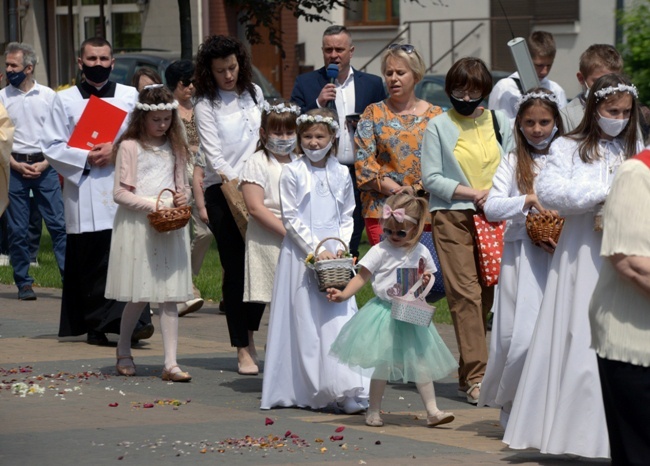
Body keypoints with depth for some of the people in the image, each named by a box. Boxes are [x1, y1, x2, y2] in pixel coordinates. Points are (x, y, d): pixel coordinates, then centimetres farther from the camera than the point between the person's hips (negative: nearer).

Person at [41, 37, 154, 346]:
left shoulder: (130, 97, 12)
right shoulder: (64, 100, 9)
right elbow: (51, 146, 4)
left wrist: (116, 150, -10)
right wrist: (85, 158, -9)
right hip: (84, 191, 0)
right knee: (90, 261, -1)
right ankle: (96, 326, 5)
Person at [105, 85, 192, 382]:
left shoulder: (175, 147, 12)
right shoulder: (129, 147, -4)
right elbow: (120, 193, -7)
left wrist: (183, 197, -4)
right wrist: (152, 204, -18)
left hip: (169, 227, 4)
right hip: (137, 226, -4)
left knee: (169, 296, -1)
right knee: (139, 296, 2)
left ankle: (171, 364, -4)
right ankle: (123, 352, 25)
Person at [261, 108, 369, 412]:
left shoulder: (341, 174, 9)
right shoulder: (292, 173, -1)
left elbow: (347, 217, 13)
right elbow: (291, 218, -5)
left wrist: (340, 246, -4)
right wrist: (316, 249, -12)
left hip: (333, 255, 2)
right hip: (301, 255, -2)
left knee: (339, 317, -4)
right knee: (305, 321, -1)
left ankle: (345, 392, -5)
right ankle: (309, 391, 5)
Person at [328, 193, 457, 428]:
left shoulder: (421, 252, 5)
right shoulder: (380, 251, -7)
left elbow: (427, 275, 18)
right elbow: (362, 276, -7)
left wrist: (427, 280, -6)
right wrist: (343, 295, -21)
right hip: (385, 313, -3)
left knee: (421, 362, 3)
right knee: (383, 363, -2)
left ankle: (432, 411, 6)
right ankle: (373, 411, 10)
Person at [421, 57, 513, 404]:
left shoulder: (499, 122, 14)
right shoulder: (438, 126, 5)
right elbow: (431, 178, -1)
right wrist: (472, 193, -11)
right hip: (452, 217, -3)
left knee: (489, 292, 1)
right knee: (465, 292, -12)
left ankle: (469, 372, 10)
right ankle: (475, 376, -15)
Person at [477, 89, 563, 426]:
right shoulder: (513, 162, 8)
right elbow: (492, 207, -2)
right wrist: (527, 201, -18)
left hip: (559, 256, 0)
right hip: (521, 255, 0)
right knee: (517, 332, -2)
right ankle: (511, 405, 13)